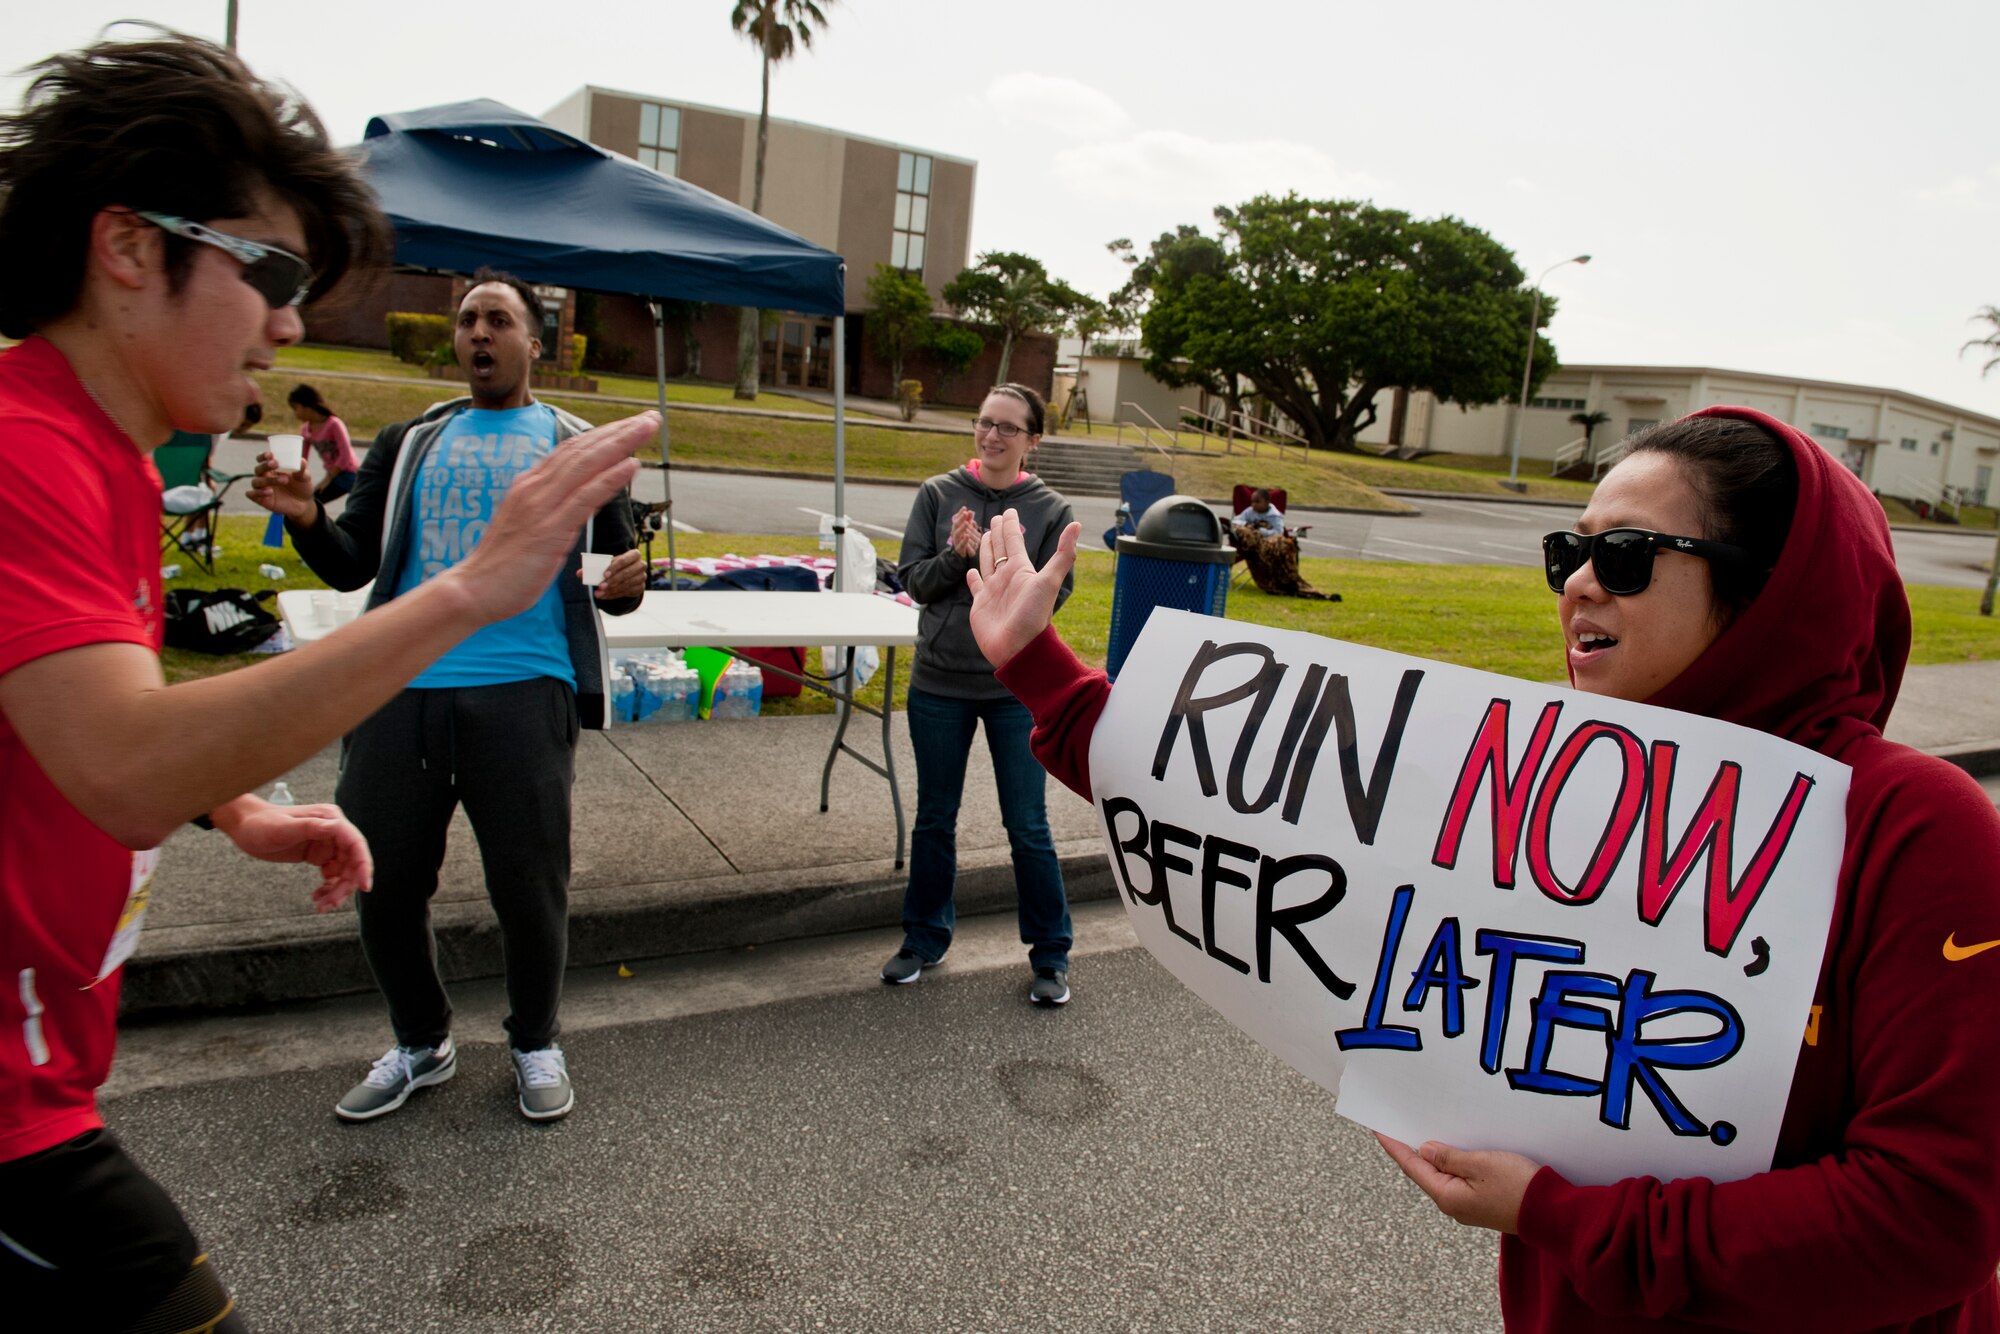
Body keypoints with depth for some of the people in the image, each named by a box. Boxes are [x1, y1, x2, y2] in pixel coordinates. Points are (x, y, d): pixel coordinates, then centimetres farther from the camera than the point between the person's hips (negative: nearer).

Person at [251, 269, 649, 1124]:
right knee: (384, 885, 9)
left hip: (524, 693, -2)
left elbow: (614, 580, 11)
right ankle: (421, 1045, 33)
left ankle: (535, 1045, 28)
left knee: (529, 888, 2)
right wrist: (307, 519, -8)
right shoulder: (409, 444, 18)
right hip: (400, 692, 3)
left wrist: (625, 586, -13)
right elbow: (352, 566, 13)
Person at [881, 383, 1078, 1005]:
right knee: (934, 819, 15)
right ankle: (925, 938, 33)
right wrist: (956, 556, -21)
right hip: (939, 684, 2)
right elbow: (913, 579, -3)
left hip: (1017, 688, -2)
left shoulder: (1051, 509, -3)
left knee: (1028, 826, 4)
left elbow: (1049, 595, -9)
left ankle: (1050, 955, 21)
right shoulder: (938, 494, 0)